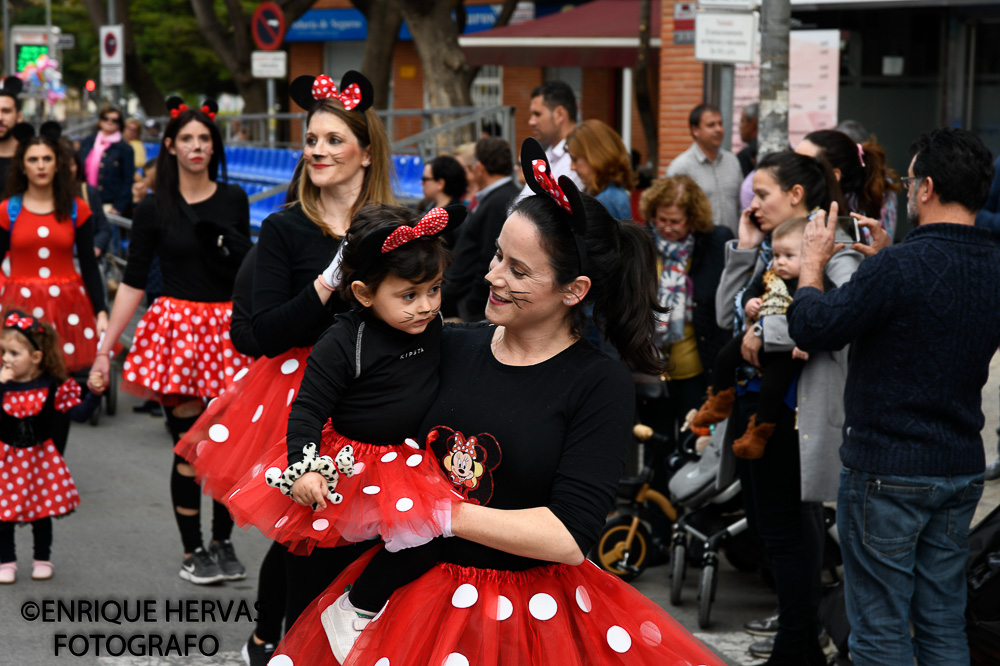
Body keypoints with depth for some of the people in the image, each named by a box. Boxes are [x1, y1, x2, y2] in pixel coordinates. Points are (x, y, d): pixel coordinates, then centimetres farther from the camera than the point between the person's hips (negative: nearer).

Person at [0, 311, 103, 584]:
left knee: (42, 512, 12)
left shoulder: (52, 386, -11)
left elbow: (78, 413, -7)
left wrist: (95, 394, -21)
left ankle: (42, 559, 29)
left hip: (40, 457, 0)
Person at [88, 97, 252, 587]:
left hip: (228, 327, 2)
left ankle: (222, 544, 18)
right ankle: (192, 552, 11)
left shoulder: (233, 200, 7)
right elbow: (132, 282, 1)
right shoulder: (154, 210, 0)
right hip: (178, 326, -2)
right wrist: (104, 348, -2)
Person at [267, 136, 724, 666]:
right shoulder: (454, 347, 0)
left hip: (533, 613, -4)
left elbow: (569, 536, -19)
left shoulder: (600, 384, -12)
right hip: (421, 591, 4)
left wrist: (439, 513, -19)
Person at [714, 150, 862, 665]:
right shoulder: (768, 248, 11)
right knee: (762, 520, 17)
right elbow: (727, 316, 11)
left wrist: (767, 333, -22)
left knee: (783, 527, -2)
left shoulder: (831, 248, -14)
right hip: (751, 400, 9)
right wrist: (744, 250, 3)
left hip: (791, 409, -9)